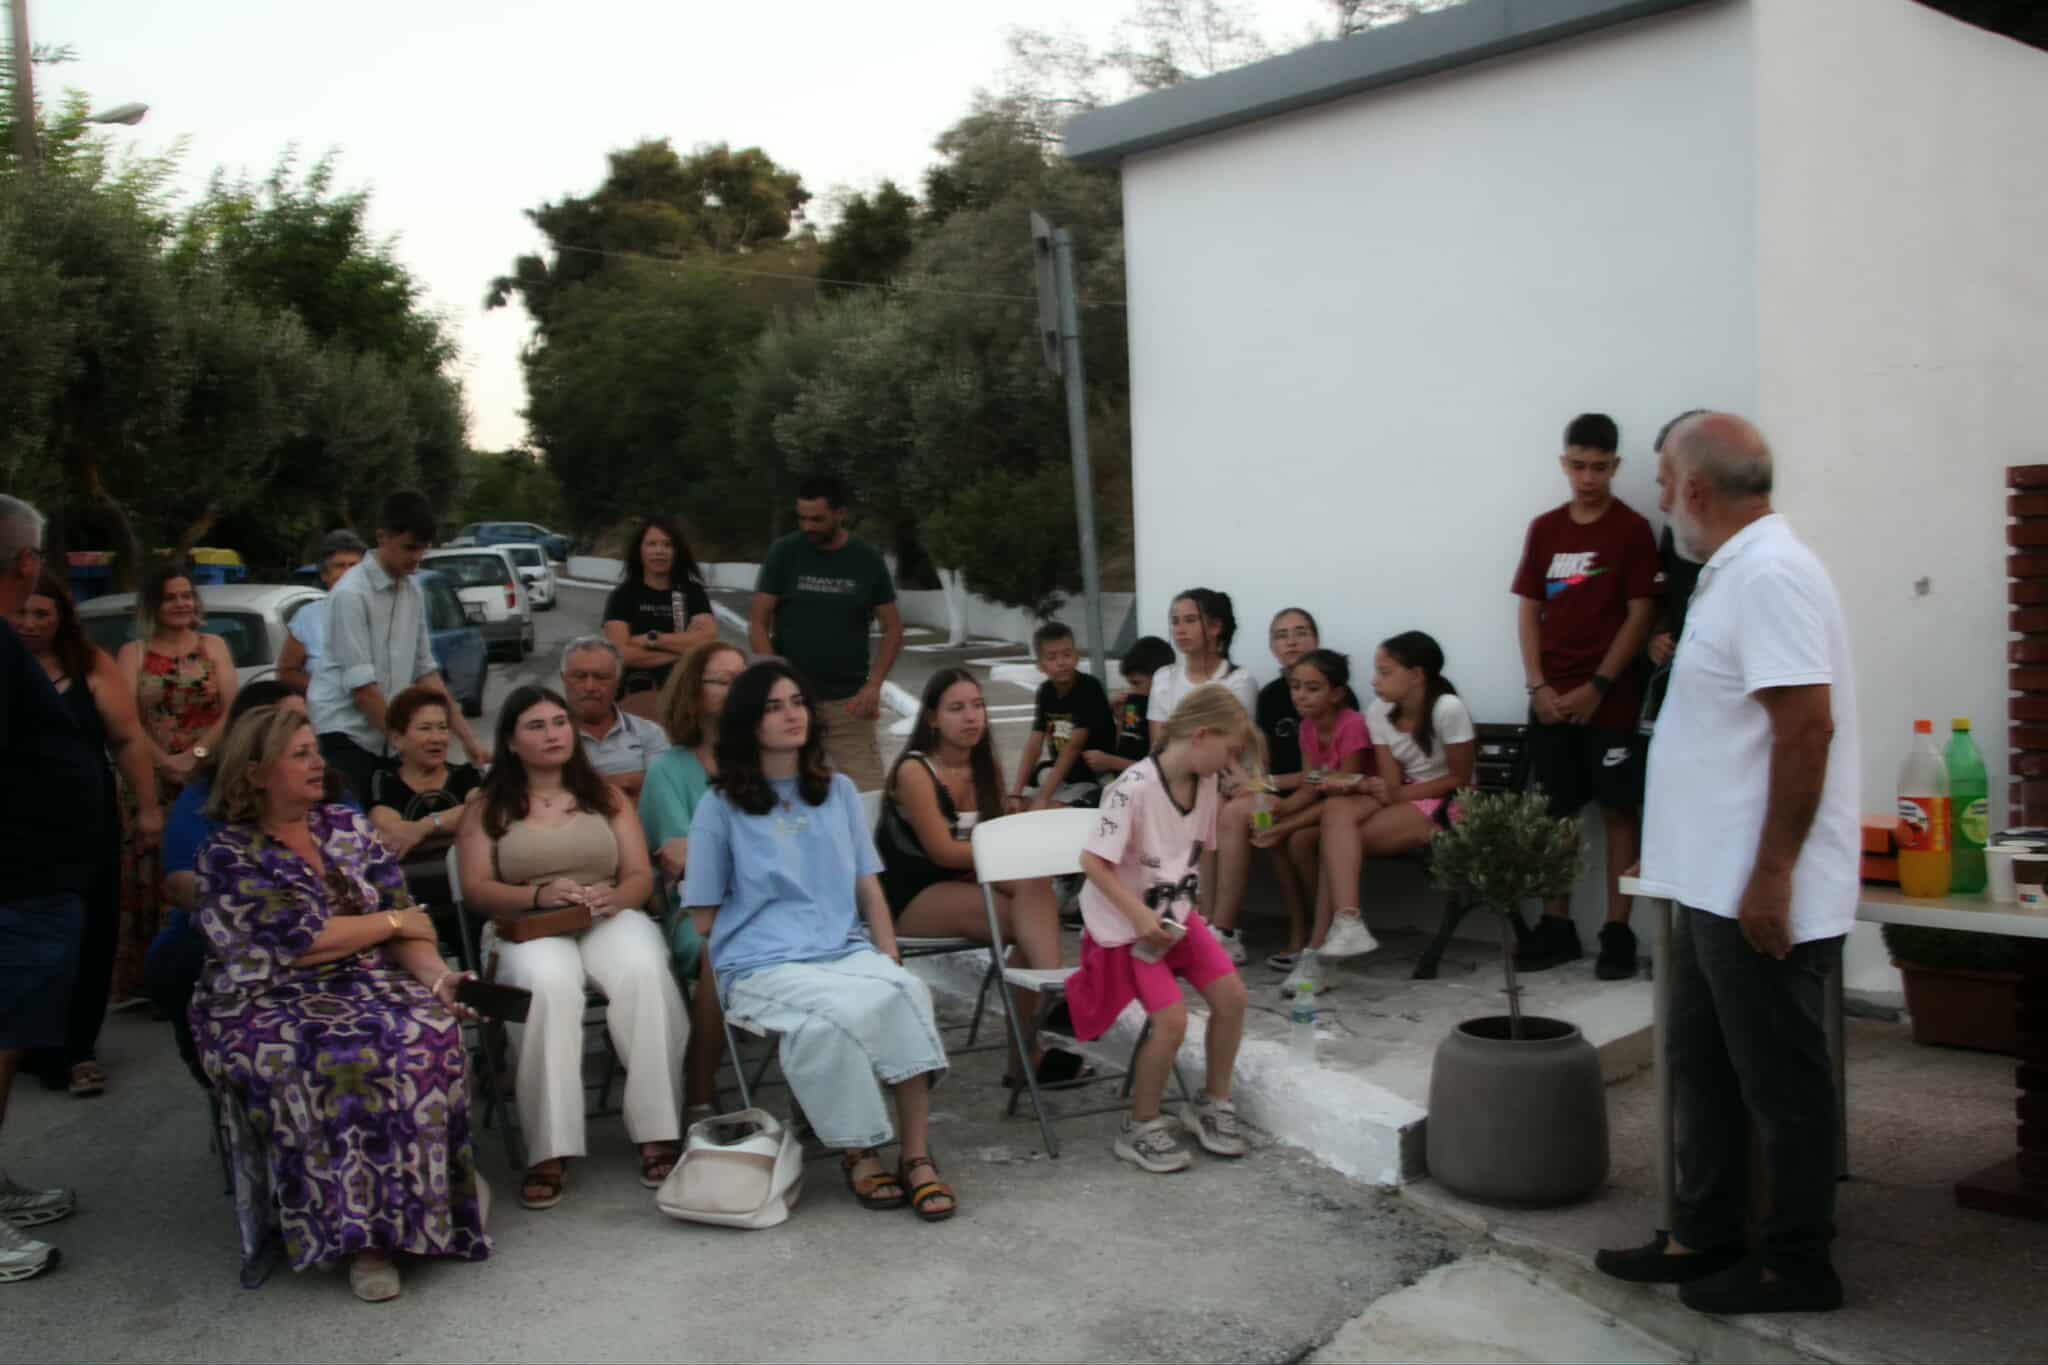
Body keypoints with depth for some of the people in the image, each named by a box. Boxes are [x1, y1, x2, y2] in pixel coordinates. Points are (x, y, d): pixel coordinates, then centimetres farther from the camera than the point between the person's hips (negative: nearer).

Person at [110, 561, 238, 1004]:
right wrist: (164, 761, -13)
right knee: (152, 878, -4)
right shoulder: (133, 653, 10)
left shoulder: (214, 647, 12)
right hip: (152, 780, 0)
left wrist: (198, 754, -12)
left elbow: (232, 710, 1)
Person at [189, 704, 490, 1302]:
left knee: (429, 1033, -28)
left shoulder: (348, 826, 12)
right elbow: (304, 941, -14)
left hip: (369, 984, 4)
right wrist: (394, 921, -3)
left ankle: (436, 1195, -16)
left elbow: (407, 925, 7)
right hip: (269, 1006, -4)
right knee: (343, 1060, -34)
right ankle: (360, 1231, -21)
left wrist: (433, 972, -12)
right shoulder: (229, 856, -4)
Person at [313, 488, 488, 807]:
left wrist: (467, 737, 5)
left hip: (383, 740, 6)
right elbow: (361, 685, -16)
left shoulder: (413, 591, 7)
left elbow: (425, 670, 11)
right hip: (343, 734, -6)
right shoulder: (352, 593, -14)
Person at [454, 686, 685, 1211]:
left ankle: (658, 1135, -32)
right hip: (529, 929, -1)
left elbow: (641, 877, 9)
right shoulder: (487, 809, 12)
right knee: (547, 983, -38)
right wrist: (539, 896, -18)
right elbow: (476, 889, 1)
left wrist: (613, 897, -15)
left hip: (610, 920, 1)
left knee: (644, 971, -34)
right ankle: (548, 1152, -36)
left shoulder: (607, 796, 17)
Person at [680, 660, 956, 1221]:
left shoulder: (838, 791, 17)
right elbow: (706, 912, 7)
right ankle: (859, 1155, -17)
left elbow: (868, 885, 16)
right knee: (839, 1011, -36)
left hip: (845, 949, 3)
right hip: (762, 964, -3)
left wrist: (889, 955, 2)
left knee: (906, 992, -32)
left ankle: (917, 1157, -28)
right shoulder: (721, 806, 6)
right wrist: (722, 983, -5)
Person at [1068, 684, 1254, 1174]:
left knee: (1231, 995, -4)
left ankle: (1211, 1103, 18)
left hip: (1177, 912, 7)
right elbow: (1092, 861, -24)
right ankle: (1141, 1127, 4)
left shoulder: (1205, 785, -1)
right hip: (1126, 920, -7)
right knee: (1172, 1018, -17)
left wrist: (1191, 905, 4)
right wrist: (1140, 915, -25)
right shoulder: (1135, 788, -25)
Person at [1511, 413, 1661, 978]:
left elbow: (1640, 615, -6)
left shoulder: (1632, 530, -3)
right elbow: (1530, 611, 9)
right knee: (1552, 812, 7)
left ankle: (1617, 932, 5)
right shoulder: (1543, 529, 9)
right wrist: (1538, 686, -2)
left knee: (1617, 810, 0)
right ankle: (1556, 926, 16)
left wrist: (1597, 687, -11)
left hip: (1609, 699, -4)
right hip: (1551, 698, 4)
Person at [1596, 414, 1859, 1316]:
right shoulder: (1735, 573, 13)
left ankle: (1796, 1265, 18)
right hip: (1715, 884, 10)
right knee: (1704, 1069, 18)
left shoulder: (1769, 575, -19)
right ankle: (1704, 1238, 30)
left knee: (1780, 1084, 4)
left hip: (1760, 895, -10)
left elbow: (1807, 725, -25)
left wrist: (1771, 876, -24)